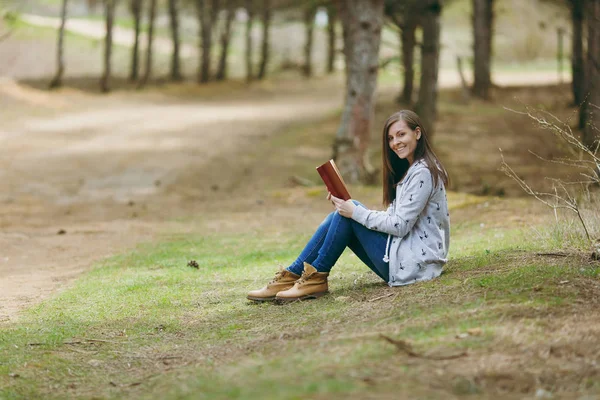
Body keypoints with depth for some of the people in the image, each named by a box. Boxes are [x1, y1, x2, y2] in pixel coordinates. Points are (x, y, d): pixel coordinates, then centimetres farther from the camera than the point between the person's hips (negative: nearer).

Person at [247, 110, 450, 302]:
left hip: (411, 263, -10)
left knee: (348, 213, -12)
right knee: (341, 215, 1)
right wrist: (349, 208, 2)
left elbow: (400, 225, -19)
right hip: (404, 255, 10)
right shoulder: (410, 169, 17)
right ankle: (293, 274, -2)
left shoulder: (422, 173, -14)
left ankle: (316, 278, -3)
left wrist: (356, 212, -14)